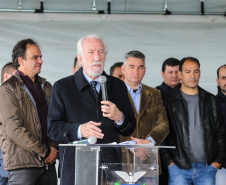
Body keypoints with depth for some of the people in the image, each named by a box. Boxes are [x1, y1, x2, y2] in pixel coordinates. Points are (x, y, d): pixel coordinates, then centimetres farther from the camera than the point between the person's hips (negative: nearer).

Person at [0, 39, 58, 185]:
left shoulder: (46, 87, 18)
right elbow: (14, 130, -12)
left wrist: (53, 148, 1)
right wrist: (44, 152, -11)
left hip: (48, 162, 6)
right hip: (22, 163, -6)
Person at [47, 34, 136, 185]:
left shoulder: (118, 86, 16)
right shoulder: (62, 87, 7)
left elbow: (131, 128, 15)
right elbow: (53, 128, -1)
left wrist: (119, 117, -7)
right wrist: (79, 130, -18)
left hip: (111, 165, 2)